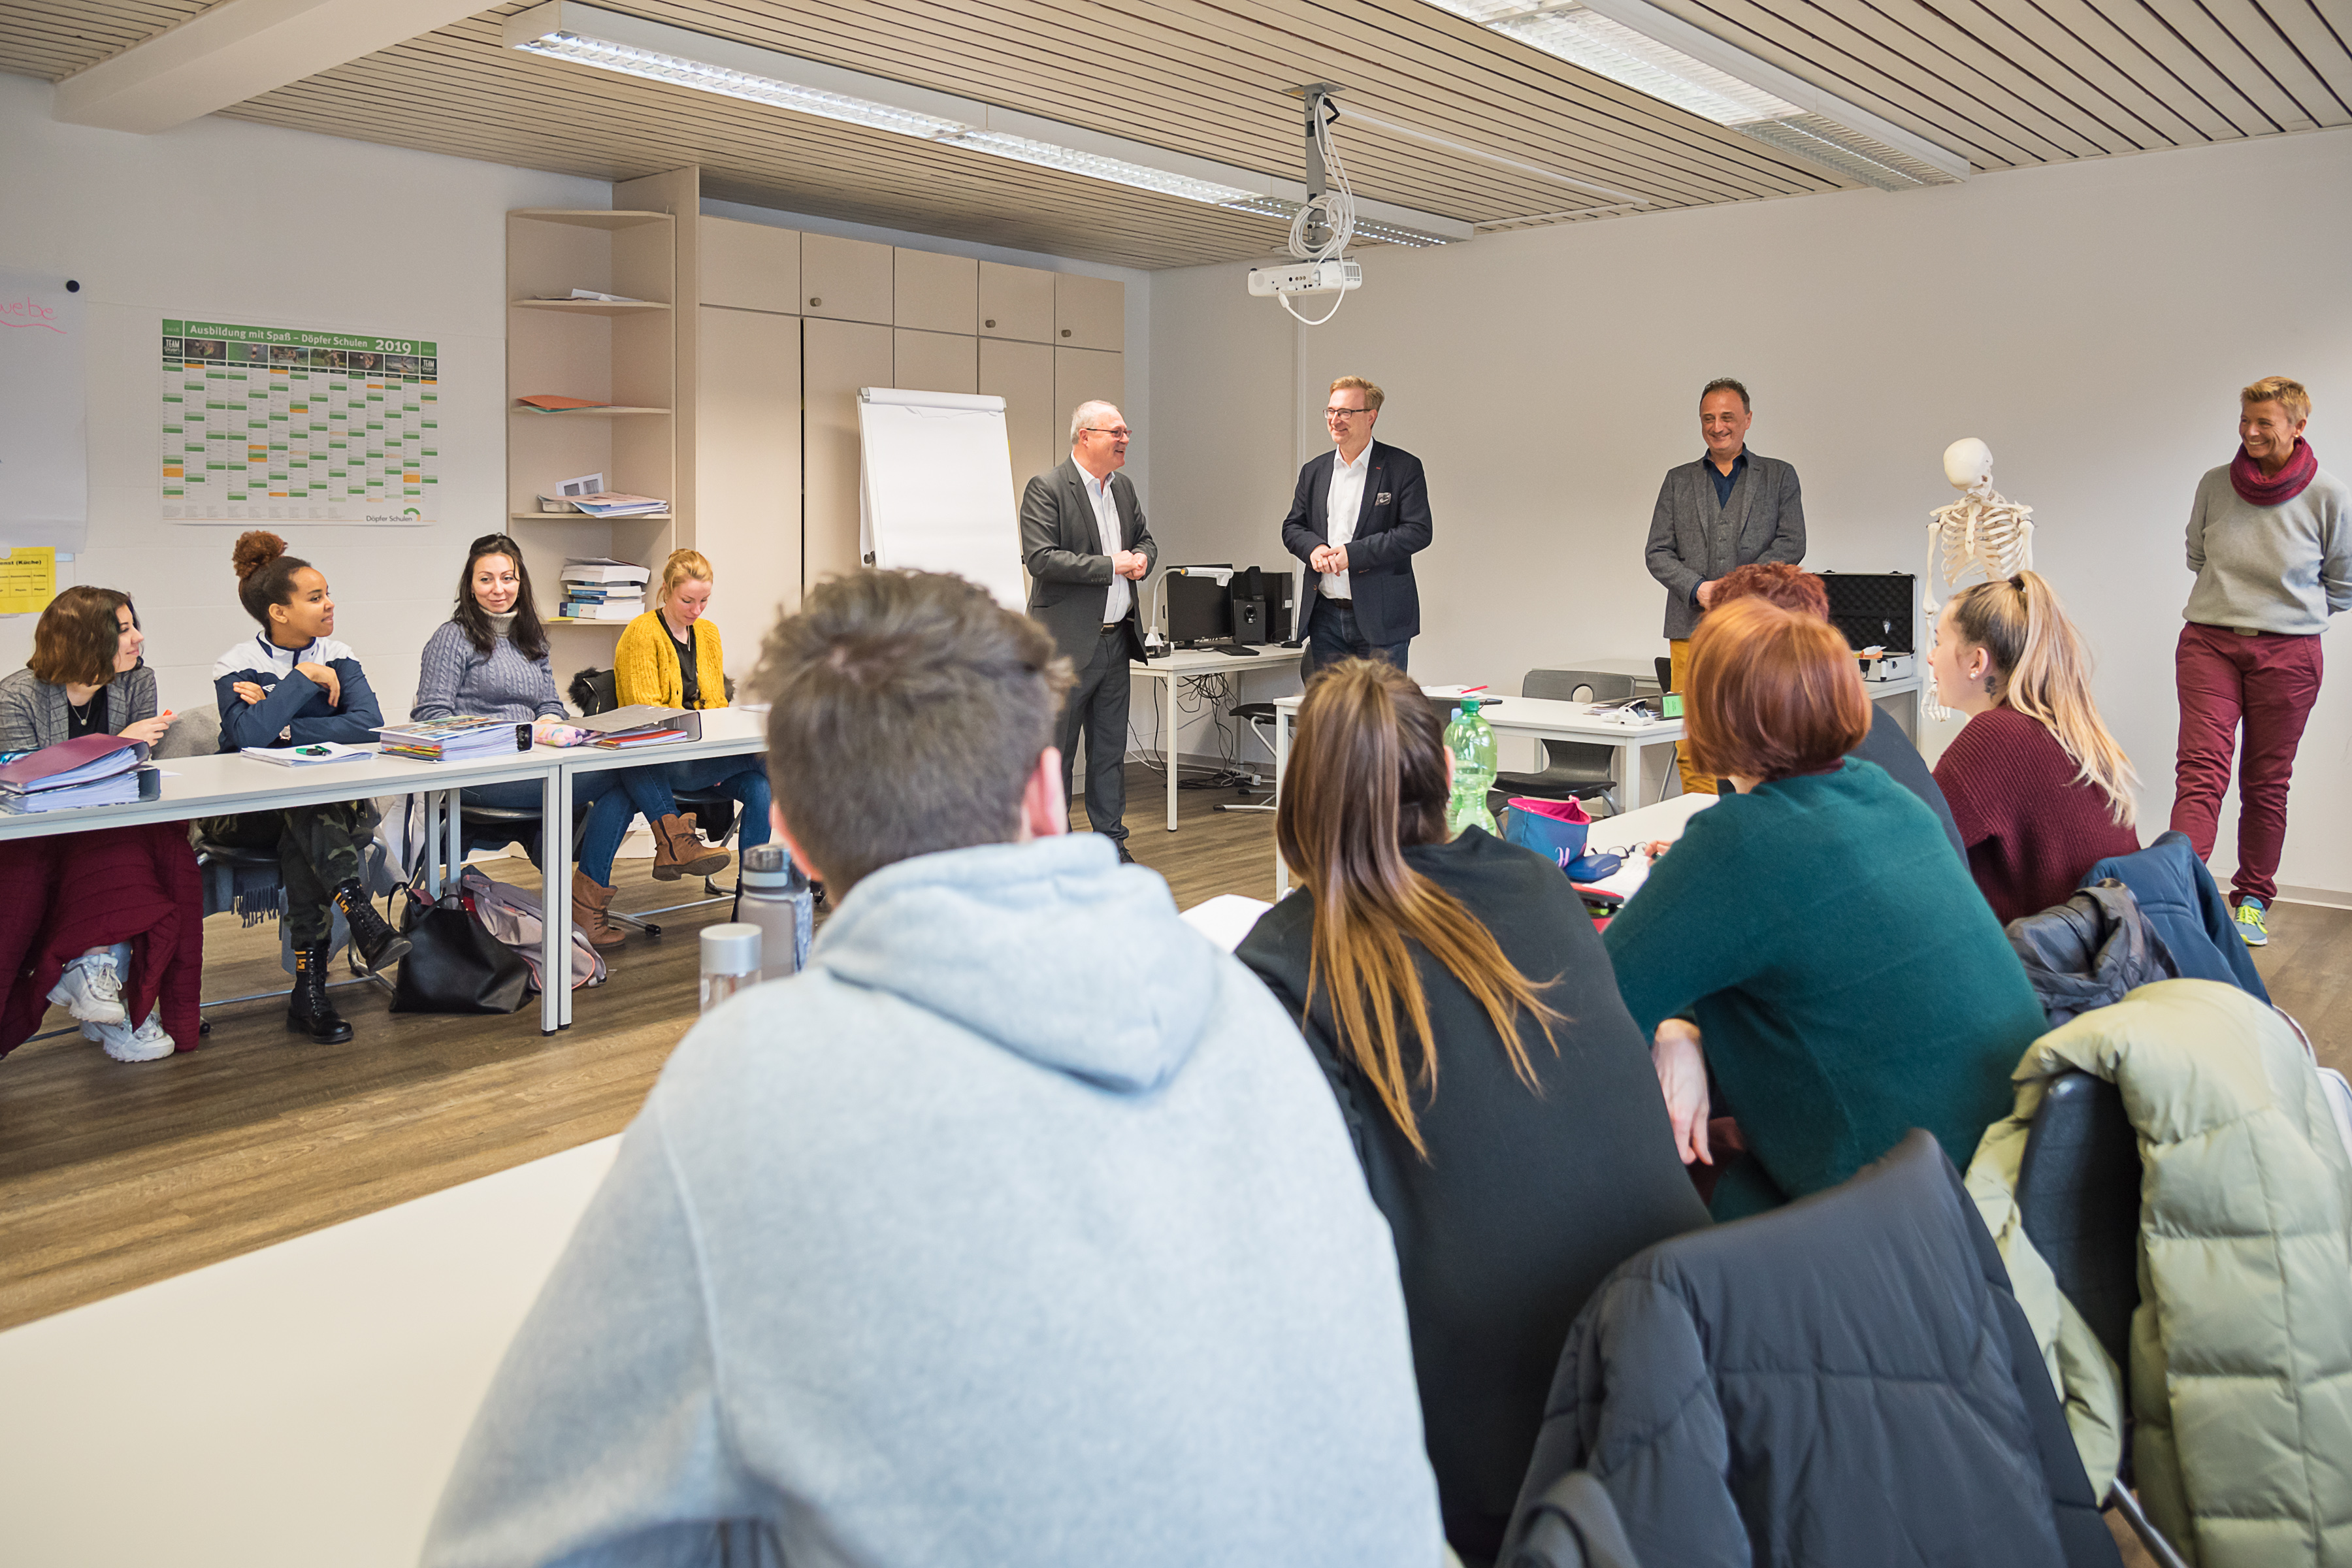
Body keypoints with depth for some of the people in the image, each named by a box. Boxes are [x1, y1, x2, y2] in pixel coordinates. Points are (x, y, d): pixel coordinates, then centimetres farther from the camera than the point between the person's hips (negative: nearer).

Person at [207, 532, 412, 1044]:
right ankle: (358, 912, -45)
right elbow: (249, 736, -25)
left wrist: (280, 726, -17)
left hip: (331, 808, 3)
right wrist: (305, 677, -19)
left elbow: (368, 724, -13)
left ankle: (310, 987, -33)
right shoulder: (238, 666, -5)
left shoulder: (337, 657, 6)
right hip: (247, 814, -2)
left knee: (303, 840, -32)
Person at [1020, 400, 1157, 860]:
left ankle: (1110, 841, 22)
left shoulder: (1123, 486, 13)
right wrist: (1111, 565, -18)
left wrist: (1142, 558, 1)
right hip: (1067, 643, -7)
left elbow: (1144, 538, 26)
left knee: (1111, 749, 13)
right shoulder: (1045, 489, -10)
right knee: (1056, 751, 1)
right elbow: (1040, 558, -20)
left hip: (1116, 640, 7)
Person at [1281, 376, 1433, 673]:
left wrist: (1353, 553, -17)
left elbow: (1418, 532, -10)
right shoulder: (1313, 472, 14)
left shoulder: (1404, 467, -2)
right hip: (1325, 617, 4)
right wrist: (1314, 548, -9)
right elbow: (1292, 527, 15)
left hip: (1380, 617, -4)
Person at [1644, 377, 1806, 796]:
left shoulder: (1779, 476, 13)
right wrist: (1698, 588, -8)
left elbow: (1792, 544, 2)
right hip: (1692, 626, 2)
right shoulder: (1678, 481, 17)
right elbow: (1657, 552, 10)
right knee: (1692, 744, -3)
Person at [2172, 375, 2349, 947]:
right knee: (2201, 768, -12)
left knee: (2267, 782, 8)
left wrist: (2291, 613, 11)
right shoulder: (2214, 485, 0)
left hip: (2287, 655, 0)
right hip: (2208, 642, 0)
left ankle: (2254, 899, 20)